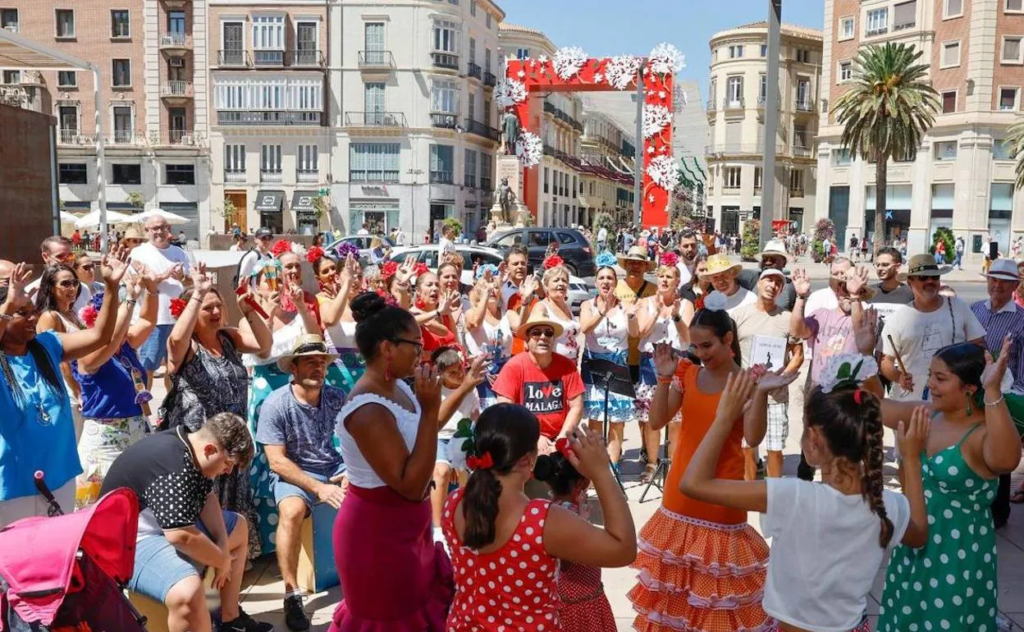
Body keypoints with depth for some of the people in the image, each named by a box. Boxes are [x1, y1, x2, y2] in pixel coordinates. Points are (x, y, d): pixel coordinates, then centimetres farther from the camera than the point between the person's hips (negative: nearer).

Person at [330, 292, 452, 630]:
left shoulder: (397, 386, 0)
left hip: (405, 527, 9)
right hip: (380, 533, -9)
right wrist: (429, 410, -30)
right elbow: (411, 485, -29)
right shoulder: (368, 410, -28)